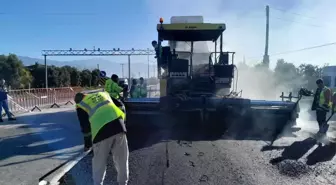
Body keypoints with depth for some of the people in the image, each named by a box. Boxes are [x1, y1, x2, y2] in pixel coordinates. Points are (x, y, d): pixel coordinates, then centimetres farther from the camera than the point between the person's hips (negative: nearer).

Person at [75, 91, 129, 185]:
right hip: (118, 124, 4)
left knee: (99, 162, 19)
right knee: (121, 158, 20)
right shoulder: (103, 93, 28)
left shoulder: (80, 106, 18)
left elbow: (85, 126, 11)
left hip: (102, 130, -3)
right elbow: (120, 106, 22)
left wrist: (87, 144, 24)